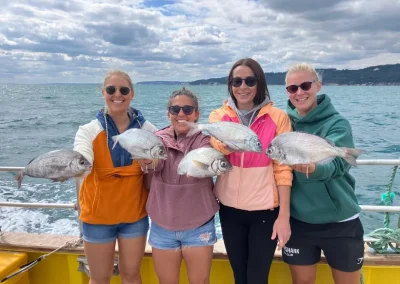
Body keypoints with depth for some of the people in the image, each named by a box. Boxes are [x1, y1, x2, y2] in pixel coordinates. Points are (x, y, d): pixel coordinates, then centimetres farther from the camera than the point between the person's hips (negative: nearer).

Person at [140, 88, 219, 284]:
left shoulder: (205, 139, -7)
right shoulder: (159, 138, -3)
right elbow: (155, 164, -23)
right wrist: (147, 161, -47)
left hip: (199, 225, -1)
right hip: (162, 225, 2)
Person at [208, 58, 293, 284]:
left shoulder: (278, 117, -6)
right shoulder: (218, 116, 1)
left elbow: (283, 168, -6)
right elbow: (215, 152, -18)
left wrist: (284, 215, -9)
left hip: (266, 209, -2)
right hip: (230, 208, 3)